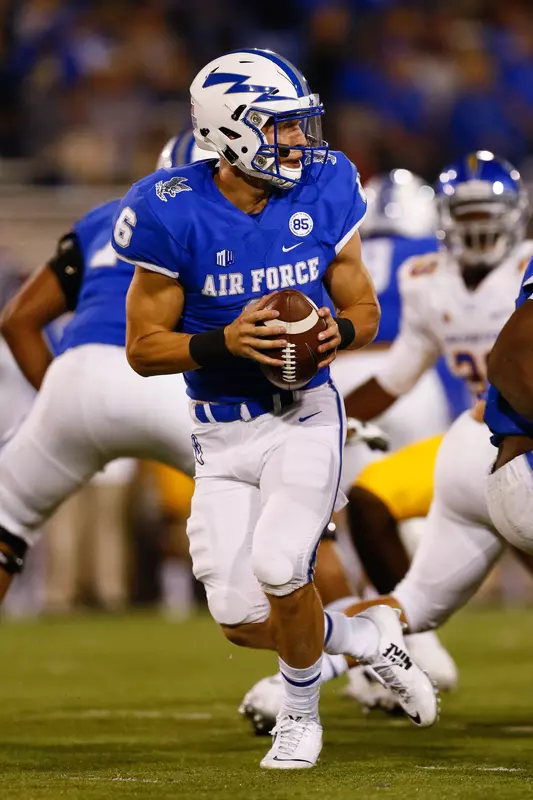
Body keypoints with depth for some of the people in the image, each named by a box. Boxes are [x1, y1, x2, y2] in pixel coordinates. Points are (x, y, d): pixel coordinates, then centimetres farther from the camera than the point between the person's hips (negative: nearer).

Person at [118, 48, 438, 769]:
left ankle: (301, 710, 7)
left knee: (279, 568, -21)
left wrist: (340, 332, -17)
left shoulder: (323, 195, -6)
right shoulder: (174, 216, -14)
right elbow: (143, 347, -9)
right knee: (240, 620, -4)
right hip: (223, 432, 0)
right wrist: (226, 341, -25)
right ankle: (369, 638, 26)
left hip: (305, 416, 0)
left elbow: (365, 309, 6)